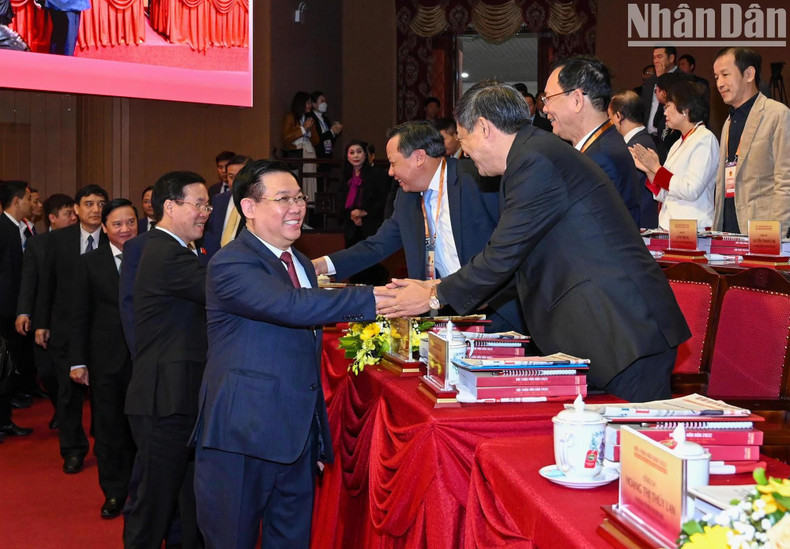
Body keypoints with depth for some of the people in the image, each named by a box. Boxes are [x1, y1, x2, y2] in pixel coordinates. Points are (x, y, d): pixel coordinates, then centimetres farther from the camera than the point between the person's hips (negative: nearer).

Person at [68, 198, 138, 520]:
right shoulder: (90, 263, 3)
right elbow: (80, 316, 3)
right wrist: (78, 361, -2)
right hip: (106, 360, 0)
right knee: (108, 429, 8)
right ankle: (114, 493, 21)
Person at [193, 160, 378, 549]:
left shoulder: (301, 265, 16)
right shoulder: (231, 265, -13)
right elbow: (292, 307, -30)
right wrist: (377, 298, -32)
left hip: (298, 437, 8)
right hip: (242, 440, -8)